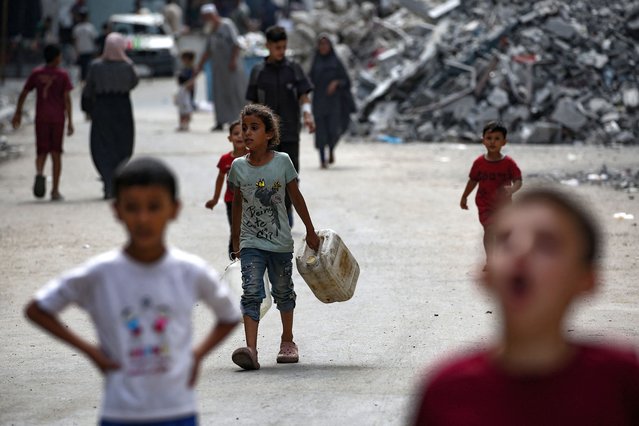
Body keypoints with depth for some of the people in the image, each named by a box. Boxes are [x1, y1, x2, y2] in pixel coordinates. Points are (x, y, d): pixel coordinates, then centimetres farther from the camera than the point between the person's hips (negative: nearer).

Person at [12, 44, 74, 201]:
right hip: (57, 118, -1)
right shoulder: (62, 75, -3)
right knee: (56, 154, 6)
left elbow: (23, 94, 5)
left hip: (41, 118, 1)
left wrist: (18, 113, 15)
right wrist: (70, 121, -7)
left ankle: (39, 172, -26)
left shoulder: (36, 74, 4)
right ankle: (55, 191, 6)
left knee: (42, 152, 7)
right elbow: (67, 99, -8)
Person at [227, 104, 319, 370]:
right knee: (251, 293, -14)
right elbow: (237, 203, 10)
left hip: (280, 242, 0)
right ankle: (251, 350, -24)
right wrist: (236, 238, 15)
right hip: (251, 243, 0)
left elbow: (296, 197, 3)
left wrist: (310, 231, 9)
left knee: (283, 292, 15)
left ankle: (287, 341, 35)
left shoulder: (282, 161, -7)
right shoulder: (238, 167, -3)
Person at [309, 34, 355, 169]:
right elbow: (311, 81, 11)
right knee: (321, 131, -7)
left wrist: (336, 83, -17)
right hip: (319, 101, 1)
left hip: (333, 101, -1)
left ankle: (331, 149, 19)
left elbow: (346, 81, 2)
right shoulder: (315, 63, 10)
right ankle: (322, 159, -1)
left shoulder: (336, 62, 4)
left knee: (333, 130, -11)